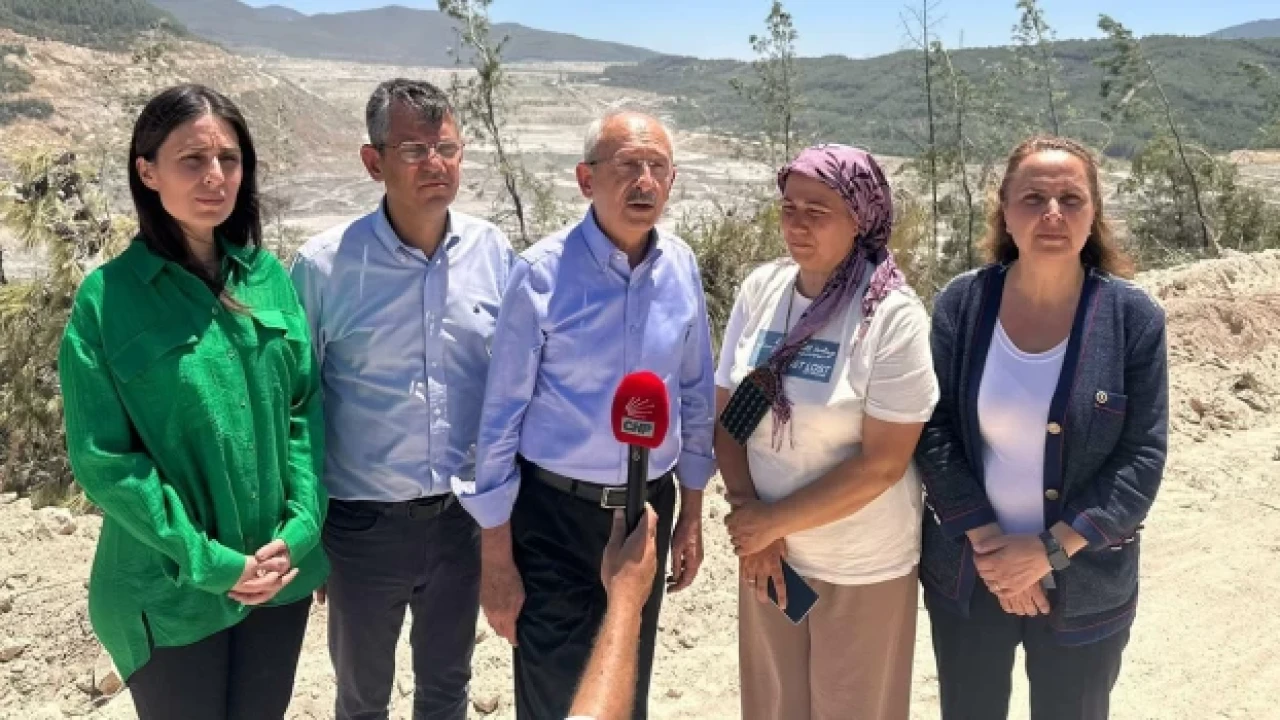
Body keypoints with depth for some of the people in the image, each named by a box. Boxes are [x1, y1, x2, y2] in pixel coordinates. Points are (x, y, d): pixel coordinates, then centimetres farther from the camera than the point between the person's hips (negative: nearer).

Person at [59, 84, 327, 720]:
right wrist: (208, 561, -15)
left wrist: (300, 529, -10)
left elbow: (308, 406, 2)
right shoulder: (107, 299, -10)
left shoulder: (270, 277, 0)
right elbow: (102, 458, -11)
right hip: (172, 593, -3)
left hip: (282, 574, 4)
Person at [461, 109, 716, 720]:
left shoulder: (681, 267, -3)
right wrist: (495, 556, -10)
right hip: (556, 514, -4)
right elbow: (501, 417, -13)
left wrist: (691, 514, 10)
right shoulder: (542, 272, -17)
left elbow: (695, 395, 6)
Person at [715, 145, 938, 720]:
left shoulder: (893, 316, -17)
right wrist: (749, 520, -9)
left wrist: (773, 522, -15)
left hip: (863, 567, -4)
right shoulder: (760, 289, -4)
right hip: (767, 551, 4)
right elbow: (728, 414, 1)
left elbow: (881, 463, -18)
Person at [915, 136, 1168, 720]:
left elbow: (1143, 457, -10)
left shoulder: (1133, 318, -10)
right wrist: (986, 541, -15)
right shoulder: (960, 304, -7)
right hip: (967, 573, 1)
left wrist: (1051, 550, -16)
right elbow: (933, 432, -7)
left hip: (1083, 585, -1)